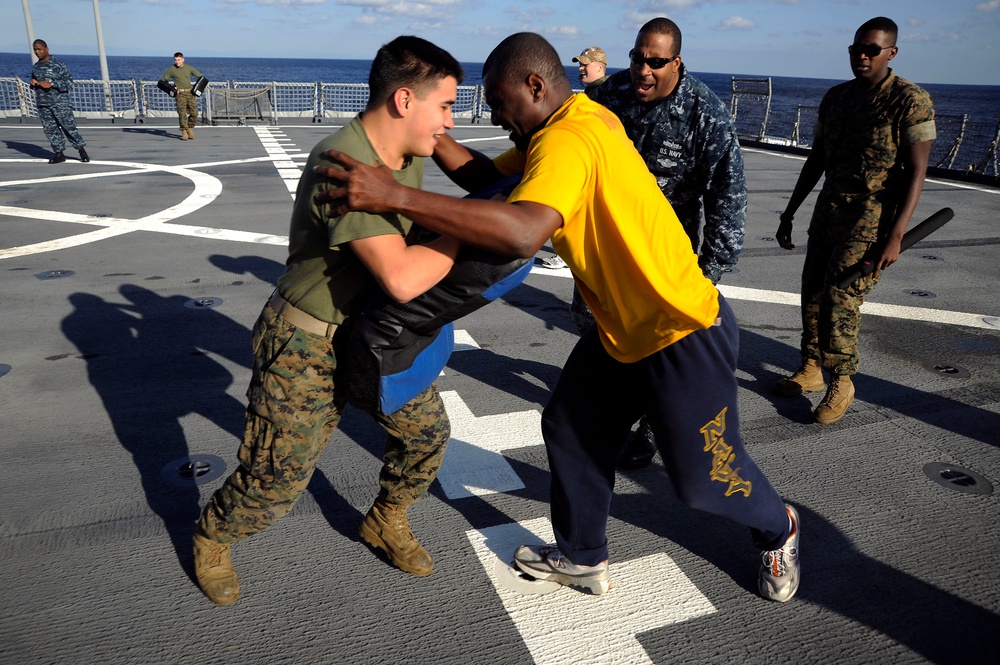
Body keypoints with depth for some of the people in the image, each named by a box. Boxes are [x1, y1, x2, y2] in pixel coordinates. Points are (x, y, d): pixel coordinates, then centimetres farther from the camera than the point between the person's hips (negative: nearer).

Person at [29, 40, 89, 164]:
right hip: (43, 105, 5)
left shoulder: (58, 65, -3)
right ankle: (59, 153, 9)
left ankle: (82, 150, 4)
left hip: (60, 102, -5)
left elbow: (69, 82, -8)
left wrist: (52, 84, -18)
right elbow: (34, 83, 27)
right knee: (50, 129, 3)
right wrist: (33, 83, 3)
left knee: (69, 127, -6)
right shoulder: (35, 67, 15)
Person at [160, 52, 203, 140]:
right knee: (182, 113, -8)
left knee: (194, 113, -3)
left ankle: (190, 128, 19)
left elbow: (200, 76, 17)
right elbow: (162, 80, 8)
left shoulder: (189, 68, 9)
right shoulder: (171, 69, 3)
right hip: (180, 94, -2)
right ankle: (184, 132, 1)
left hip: (190, 93, 2)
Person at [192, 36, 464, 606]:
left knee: (427, 429, 10)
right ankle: (211, 538, 38)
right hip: (309, 345, -8)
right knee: (276, 481, 4)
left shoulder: (409, 156, -3)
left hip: (373, 329, 8)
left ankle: (386, 522, 38)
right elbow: (401, 278, -40)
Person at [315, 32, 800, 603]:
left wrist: (396, 196, -43)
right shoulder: (589, 118, 4)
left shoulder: (570, 140, -26)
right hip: (622, 331, 9)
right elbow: (491, 178, 6)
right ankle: (583, 559, 35)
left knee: (704, 476, 10)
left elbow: (522, 232, -45)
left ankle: (778, 530, 43)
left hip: (683, 335, -9)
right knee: (570, 430, 15)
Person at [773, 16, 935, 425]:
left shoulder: (910, 101, -10)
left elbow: (916, 172, -13)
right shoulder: (835, 97, 8)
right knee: (813, 291, 7)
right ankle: (812, 370, 21)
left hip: (872, 215, -6)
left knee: (840, 296, -12)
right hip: (829, 208, 6)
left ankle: (842, 383, 4)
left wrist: (895, 236, -20)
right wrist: (789, 214, 13)